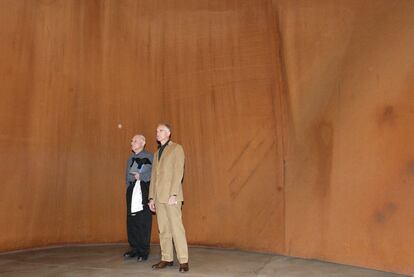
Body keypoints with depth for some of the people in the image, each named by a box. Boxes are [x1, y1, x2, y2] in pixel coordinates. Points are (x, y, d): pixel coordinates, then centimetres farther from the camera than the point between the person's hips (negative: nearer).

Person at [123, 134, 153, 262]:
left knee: (144, 221, -2)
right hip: (132, 192, 6)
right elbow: (127, 175, 19)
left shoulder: (149, 157, -1)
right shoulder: (131, 158, 17)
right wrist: (128, 188, 7)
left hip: (144, 191, -6)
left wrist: (140, 176, -13)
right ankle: (135, 248, 20)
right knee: (131, 221, 8)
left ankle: (144, 251, 6)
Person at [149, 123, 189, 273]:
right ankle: (166, 258, 15)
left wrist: (173, 194, -17)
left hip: (171, 195, -6)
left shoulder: (176, 148, 1)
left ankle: (183, 261, -3)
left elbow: (178, 172, -9)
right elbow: (153, 177, 19)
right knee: (163, 229, 7)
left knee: (176, 227, -8)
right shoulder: (157, 153, 22)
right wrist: (152, 197, 13)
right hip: (159, 197, 6)